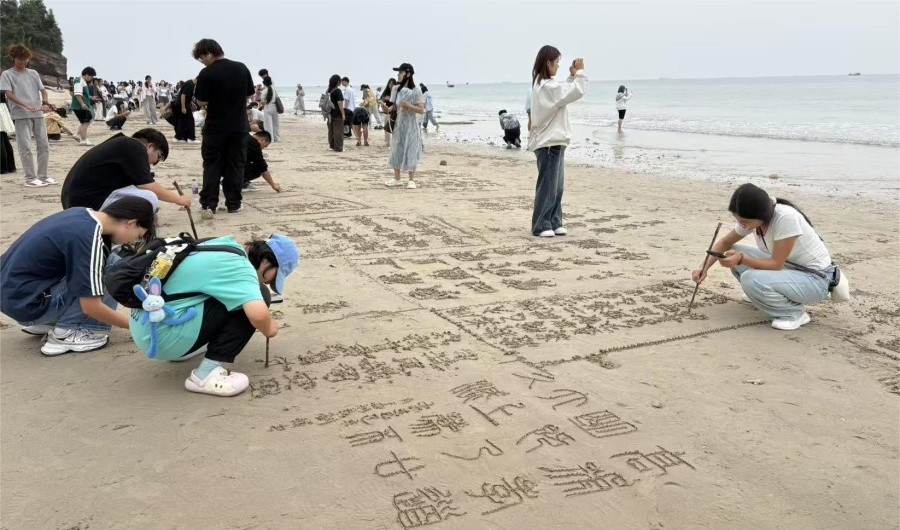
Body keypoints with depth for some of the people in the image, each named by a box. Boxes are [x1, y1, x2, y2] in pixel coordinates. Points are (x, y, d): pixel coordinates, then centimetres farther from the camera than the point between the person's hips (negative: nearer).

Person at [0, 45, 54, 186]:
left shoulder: (33, 73, 15)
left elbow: (43, 90, 12)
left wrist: (45, 102, -10)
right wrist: (26, 106, -21)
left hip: (38, 114, 4)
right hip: (21, 116, -4)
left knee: (44, 145, 5)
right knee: (25, 147, -5)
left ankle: (43, 176, 14)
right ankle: (30, 178, -1)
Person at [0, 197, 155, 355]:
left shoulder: (81, 213, 4)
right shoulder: (88, 238, -22)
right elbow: (91, 307, -21)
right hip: (25, 303, -9)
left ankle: (42, 323, 15)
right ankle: (66, 333, -7)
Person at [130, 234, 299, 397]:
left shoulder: (226, 245, 9)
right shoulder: (238, 265, -17)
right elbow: (258, 314, -32)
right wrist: (268, 328, -9)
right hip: (161, 336, -9)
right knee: (257, 295, -12)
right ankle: (206, 374, -13)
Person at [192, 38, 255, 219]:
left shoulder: (206, 74, -13)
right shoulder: (242, 68, 0)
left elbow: (202, 102, -11)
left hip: (215, 128, -3)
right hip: (239, 126, 3)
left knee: (212, 167, 6)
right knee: (235, 166, 10)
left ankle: (209, 205, 3)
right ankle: (233, 204, 12)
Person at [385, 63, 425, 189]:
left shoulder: (415, 90, -9)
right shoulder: (397, 89, 6)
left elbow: (421, 110, -11)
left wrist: (408, 105, -23)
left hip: (410, 125, -5)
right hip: (399, 124, 6)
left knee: (410, 152, -2)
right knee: (396, 151, 8)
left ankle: (411, 180, 6)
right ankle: (397, 179, 17)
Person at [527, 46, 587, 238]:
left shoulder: (542, 84, 15)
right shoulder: (547, 85, -16)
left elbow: (564, 92, 26)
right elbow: (577, 92, -19)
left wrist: (572, 76, 15)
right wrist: (579, 72, -7)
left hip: (554, 141, 10)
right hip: (549, 143, -10)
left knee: (557, 186, 12)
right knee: (548, 186, -5)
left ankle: (554, 223, 16)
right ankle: (541, 226, 1)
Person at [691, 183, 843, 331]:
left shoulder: (786, 218, -30)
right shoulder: (751, 218, -8)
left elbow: (777, 264, -26)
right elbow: (725, 243, 5)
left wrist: (741, 259, -34)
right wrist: (704, 268, -8)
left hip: (815, 278, -8)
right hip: (788, 266, 8)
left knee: (750, 279, -30)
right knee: (732, 254, -3)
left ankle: (795, 312, -6)